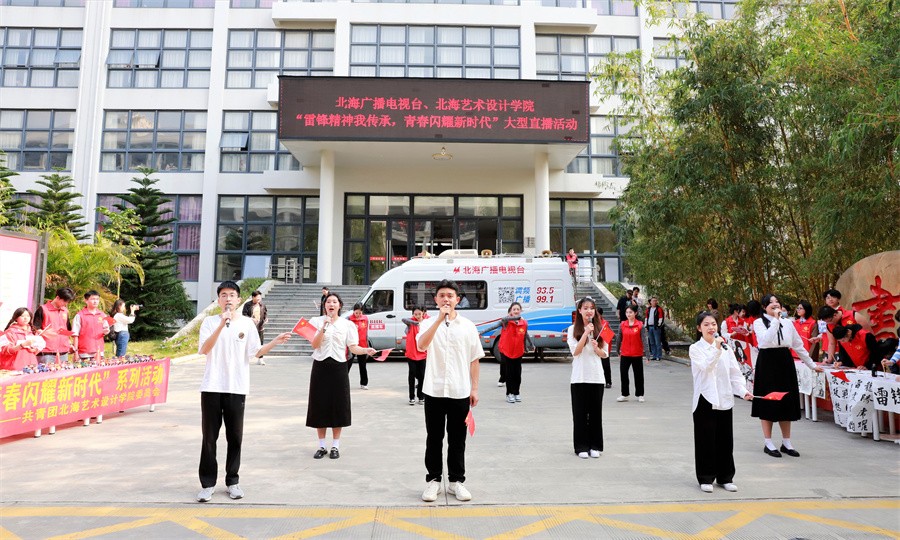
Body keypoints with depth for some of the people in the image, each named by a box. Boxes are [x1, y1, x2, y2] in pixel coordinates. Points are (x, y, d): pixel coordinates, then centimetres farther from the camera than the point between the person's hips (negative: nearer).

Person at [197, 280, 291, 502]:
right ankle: (208, 483, 14)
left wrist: (276, 341, -6)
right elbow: (204, 349, -13)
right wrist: (221, 324, -23)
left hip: (237, 388, 1)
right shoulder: (210, 322, 1)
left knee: (235, 436, 7)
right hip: (212, 387, -1)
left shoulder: (247, 323, 5)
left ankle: (232, 481, 19)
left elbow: (255, 352, 6)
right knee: (209, 436, 4)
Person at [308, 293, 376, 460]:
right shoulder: (316, 321, 2)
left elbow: (353, 347, -3)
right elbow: (314, 345, -8)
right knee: (320, 405, 4)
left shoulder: (347, 324, 4)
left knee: (338, 405, 3)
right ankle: (321, 446, 17)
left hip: (339, 367, 0)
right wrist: (324, 328, -20)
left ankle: (335, 446, 15)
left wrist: (366, 350, -22)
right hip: (320, 366, 0)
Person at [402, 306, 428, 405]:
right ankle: (412, 397, 11)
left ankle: (421, 397, 17)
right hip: (411, 353, -2)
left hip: (422, 353, 2)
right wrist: (417, 323, -46)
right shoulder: (411, 322, -8)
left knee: (422, 375, 6)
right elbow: (404, 320, -31)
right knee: (412, 375, 2)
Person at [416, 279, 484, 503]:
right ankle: (433, 480, 21)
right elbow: (421, 345, -21)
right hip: (434, 391, -1)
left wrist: (474, 388, 4)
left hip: (460, 392, 1)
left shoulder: (468, 326, 4)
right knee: (434, 438, 9)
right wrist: (440, 319, -25)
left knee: (457, 439, 10)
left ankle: (456, 480, 22)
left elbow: (474, 359, 7)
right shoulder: (428, 323, 1)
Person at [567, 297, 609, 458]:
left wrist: (597, 348, -14)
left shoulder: (600, 329, 7)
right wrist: (586, 332, -15)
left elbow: (605, 354, 8)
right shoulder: (573, 329, 0)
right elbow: (575, 351, -11)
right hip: (579, 377, -2)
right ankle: (581, 447, 10)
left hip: (596, 377, 2)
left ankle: (595, 446, 17)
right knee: (580, 413, 2)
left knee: (596, 412, 7)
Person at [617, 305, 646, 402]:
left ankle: (640, 395, 23)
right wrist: (618, 352, 12)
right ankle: (624, 395, 18)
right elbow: (619, 339, 9)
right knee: (623, 374, 5)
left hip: (637, 354, -2)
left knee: (638, 375, 9)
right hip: (625, 354, 2)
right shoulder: (622, 325, 1)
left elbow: (643, 339, -8)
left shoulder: (640, 325, -6)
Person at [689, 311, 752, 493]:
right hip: (705, 399, -4)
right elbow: (706, 366, -20)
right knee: (706, 440, 2)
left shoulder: (726, 348, 8)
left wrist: (743, 391, -6)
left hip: (724, 399, 4)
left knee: (725, 439, 10)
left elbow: (735, 373, 7)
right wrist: (716, 349, -30)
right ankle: (706, 478, 14)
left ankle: (725, 477, 23)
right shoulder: (695, 349, -4)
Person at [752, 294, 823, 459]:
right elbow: (765, 341, -22)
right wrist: (775, 319, -19)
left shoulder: (787, 323, 9)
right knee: (769, 402, 1)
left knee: (786, 402, 8)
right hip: (767, 363, -4)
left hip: (785, 363, 5)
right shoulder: (759, 322, -5)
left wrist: (812, 365, 15)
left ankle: (786, 443, 20)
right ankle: (768, 444, 10)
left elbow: (798, 345, 14)